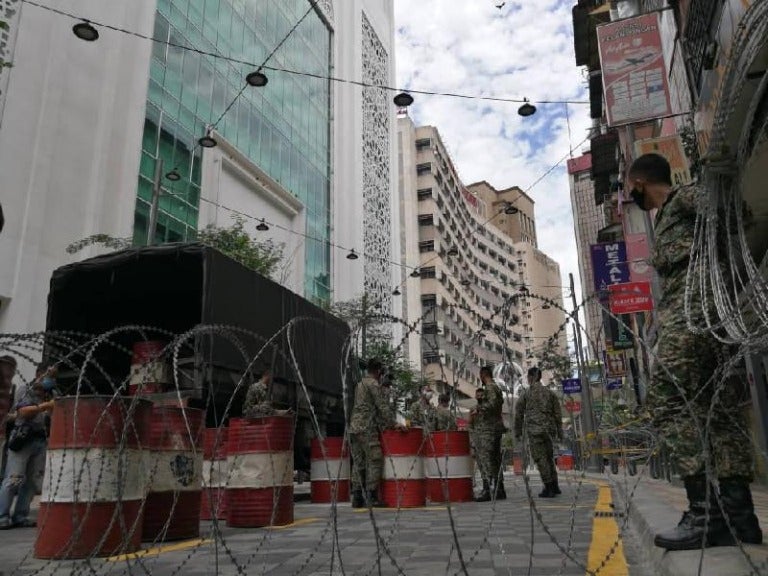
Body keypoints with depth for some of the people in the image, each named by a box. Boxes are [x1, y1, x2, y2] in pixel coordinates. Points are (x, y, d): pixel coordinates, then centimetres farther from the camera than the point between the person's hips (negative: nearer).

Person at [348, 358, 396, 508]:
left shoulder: (360, 385, 22)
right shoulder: (374, 384, -5)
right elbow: (383, 407, -10)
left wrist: (385, 423, 23)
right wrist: (392, 424, -5)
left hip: (354, 427, 9)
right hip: (367, 428, -9)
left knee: (358, 463, 8)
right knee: (374, 461, -5)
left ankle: (357, 498, 8)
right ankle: (372, 497, -8)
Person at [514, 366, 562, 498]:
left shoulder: (525, 394, -1)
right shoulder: (550, 393, 8)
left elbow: (518, 415, 1)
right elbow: (558, 414, 8)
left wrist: (518, 433, 10)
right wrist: (559, 433, 13)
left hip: (534, 430, -4)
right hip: (549, 428, 4)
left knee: (540, 459, 0)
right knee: (549, 457, 17)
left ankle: (549, 488, -1)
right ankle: (555, 486, 20)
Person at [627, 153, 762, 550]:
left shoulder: (683, 198, 5)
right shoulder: (667, 217, 31)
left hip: (693, 309, -10)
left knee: (667, 400, -18)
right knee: (718, 408, 2)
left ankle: (706, 510, -23)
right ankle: (737, 514, 1)